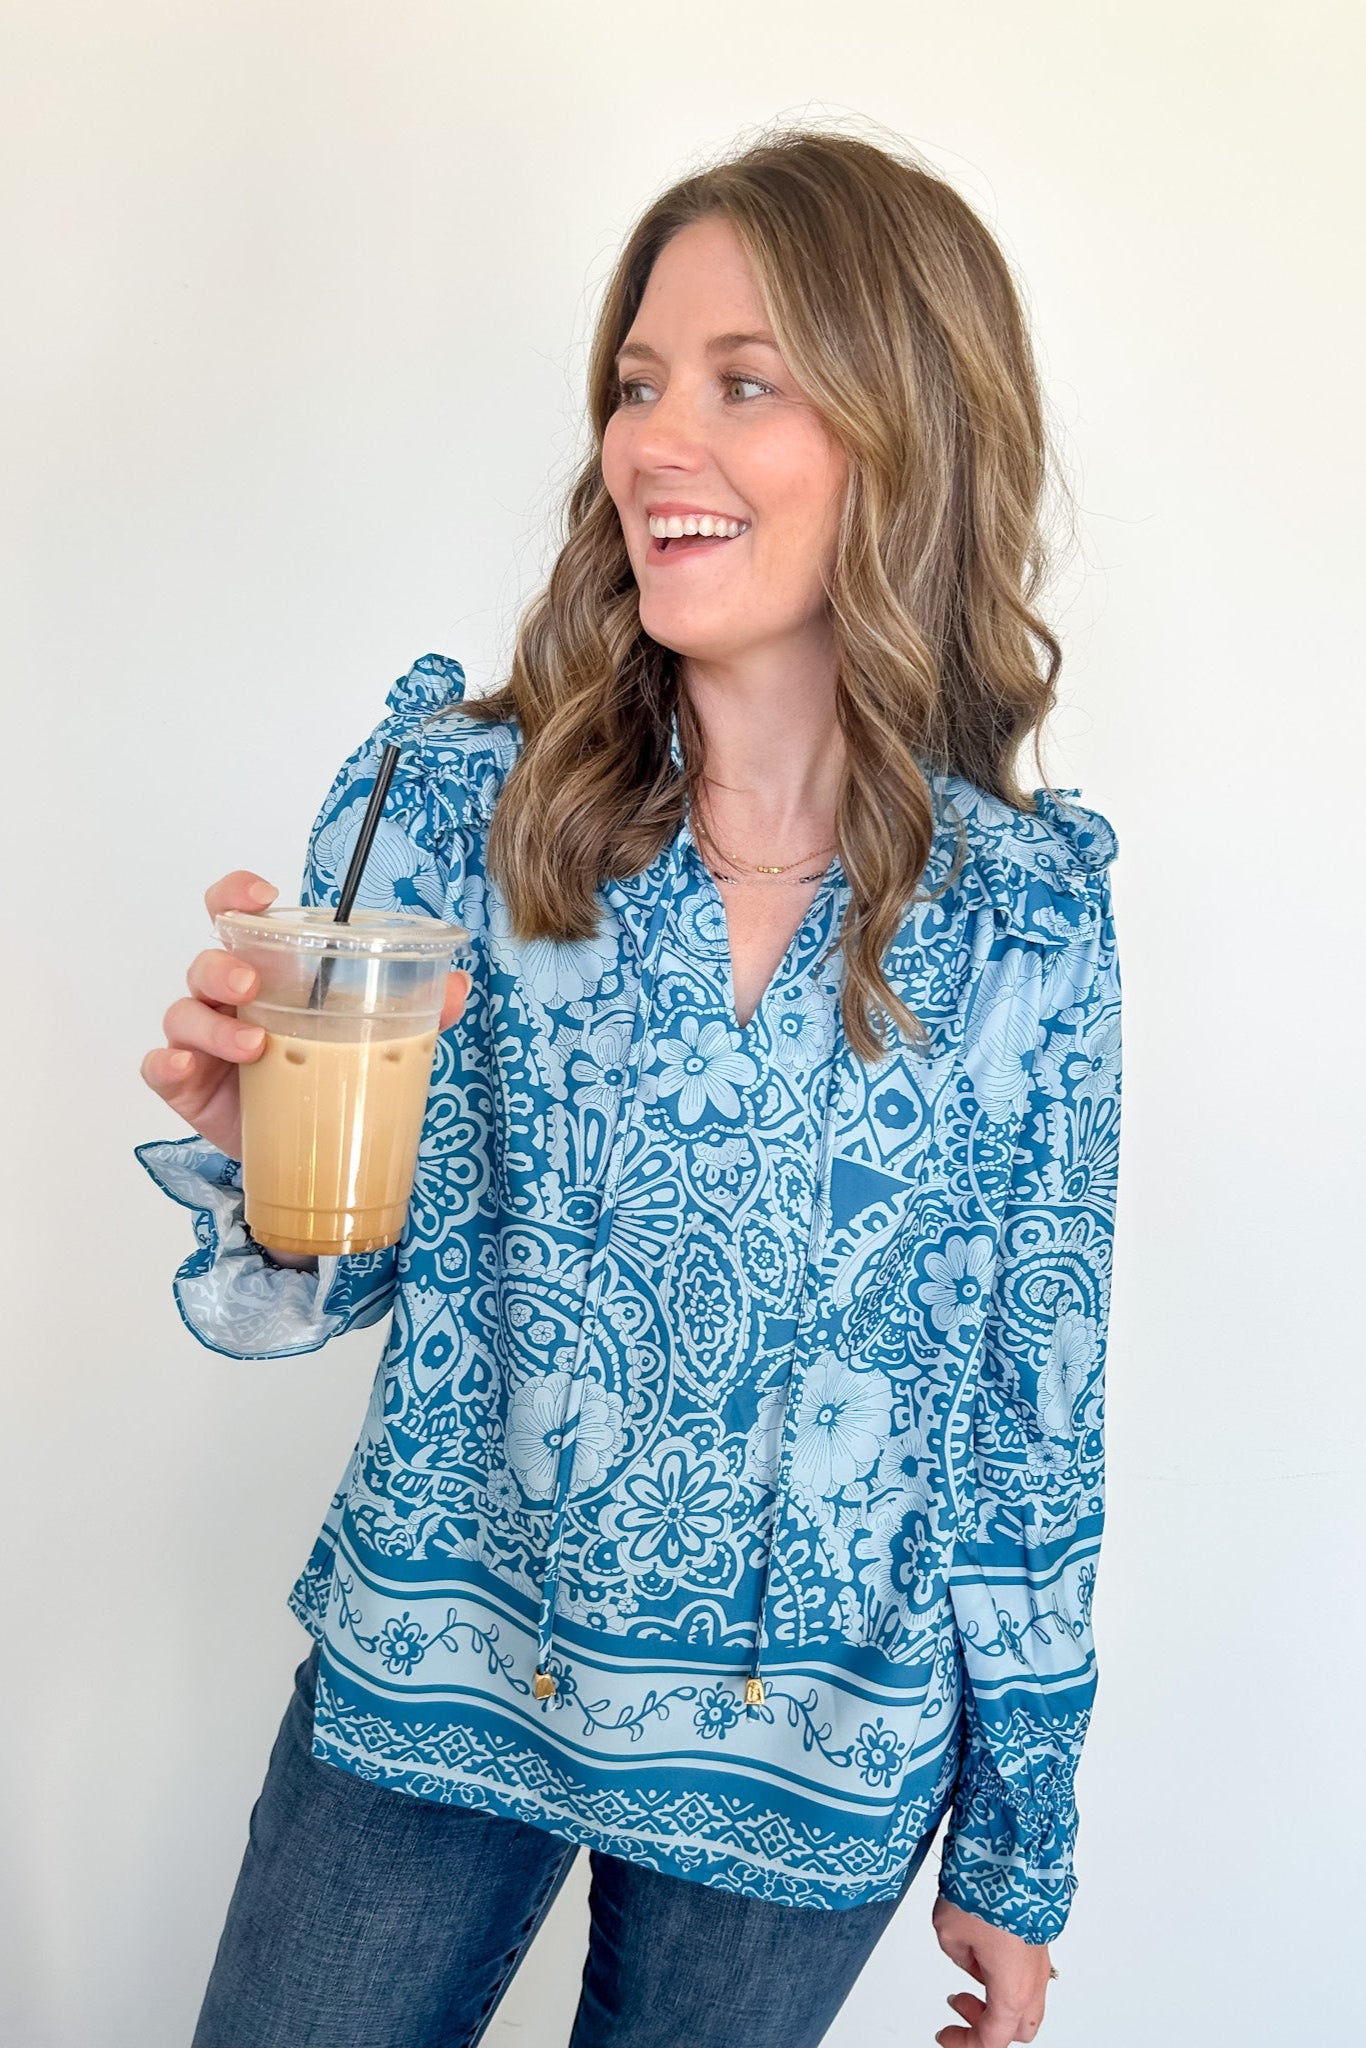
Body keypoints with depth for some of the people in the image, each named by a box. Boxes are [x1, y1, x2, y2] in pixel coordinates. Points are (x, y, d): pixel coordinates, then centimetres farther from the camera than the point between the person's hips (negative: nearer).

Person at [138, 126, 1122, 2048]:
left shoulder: (1034, 914, -11)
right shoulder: (450, 794, -12)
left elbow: (1037, 1412, -2)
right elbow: (311, 1292, -6)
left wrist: (1021, 1852, 6)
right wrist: (250, 1137, -29)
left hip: (814, 1780, 0)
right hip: (422, 1694, 1)